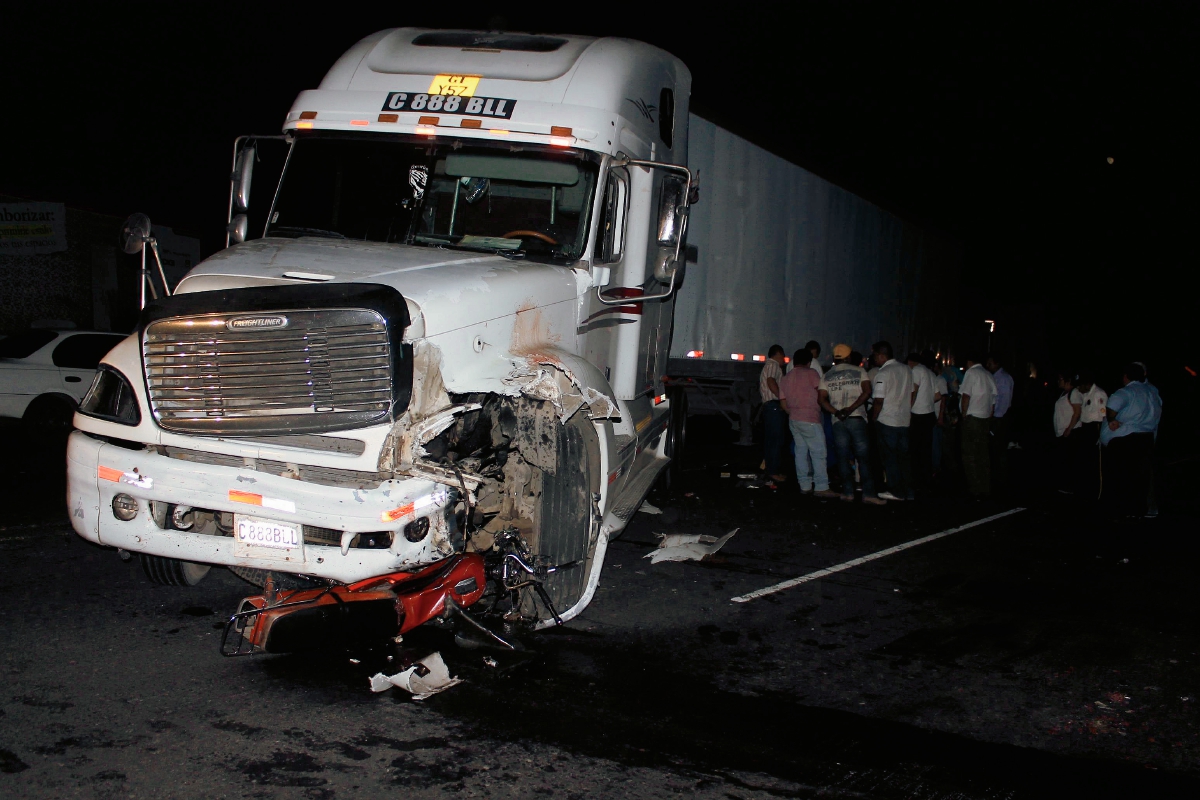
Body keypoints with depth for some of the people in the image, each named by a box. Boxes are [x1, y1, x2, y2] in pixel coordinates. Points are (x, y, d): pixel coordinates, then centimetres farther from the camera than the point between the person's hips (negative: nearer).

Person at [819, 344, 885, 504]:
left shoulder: (826, 376, 9)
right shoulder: (859, 371, 4)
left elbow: (821, 399, -3)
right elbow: (867, 392, -10)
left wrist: (836, 412, -9)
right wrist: (851, 408, -13)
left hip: (838, 421, 2)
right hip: (857, 419, -2)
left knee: (843, 458, 8)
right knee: (863, 456, 1)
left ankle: (848, 492, 6)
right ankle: (868, 493, -4)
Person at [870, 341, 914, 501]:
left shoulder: (883, 374, -15)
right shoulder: (907, 370, 8)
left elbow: (879, 400, -17)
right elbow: (911, 394, 14)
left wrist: (873, 419, -6)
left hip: (887, 421, -7)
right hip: (904, 420, 7)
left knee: (890, 457, 3)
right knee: (903, 457, 12)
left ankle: (896, 491, 6)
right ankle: (909, 492, 13)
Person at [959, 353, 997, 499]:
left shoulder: (971, 373, -7)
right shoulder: (988, 375, 13)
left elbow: (966, 395, -14)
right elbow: (993, 397, 13)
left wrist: (964, 414, -5)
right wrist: (990, 415, 17)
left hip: (972, 417, -7)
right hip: (985, 417, 7)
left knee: (970, 454, -3)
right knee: (983, 453, 14)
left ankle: (976, 490, -6)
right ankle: (985, 488, 17)